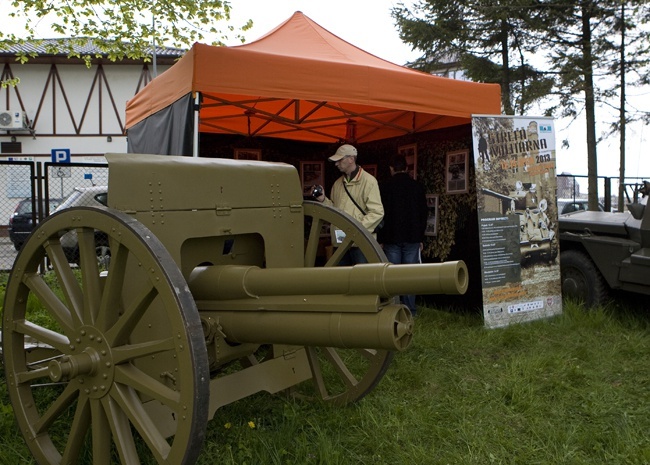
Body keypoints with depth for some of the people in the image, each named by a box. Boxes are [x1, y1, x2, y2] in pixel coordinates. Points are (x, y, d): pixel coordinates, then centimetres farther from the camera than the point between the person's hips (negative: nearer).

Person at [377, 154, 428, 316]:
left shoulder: (385, 187, 0)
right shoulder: (418, 187, 5)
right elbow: (424, 213, 8)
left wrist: (380, 239, 3)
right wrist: (420, 238, 14)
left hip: (391, 238, -1)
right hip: (412, 238, 1)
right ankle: (410, 309, 4)